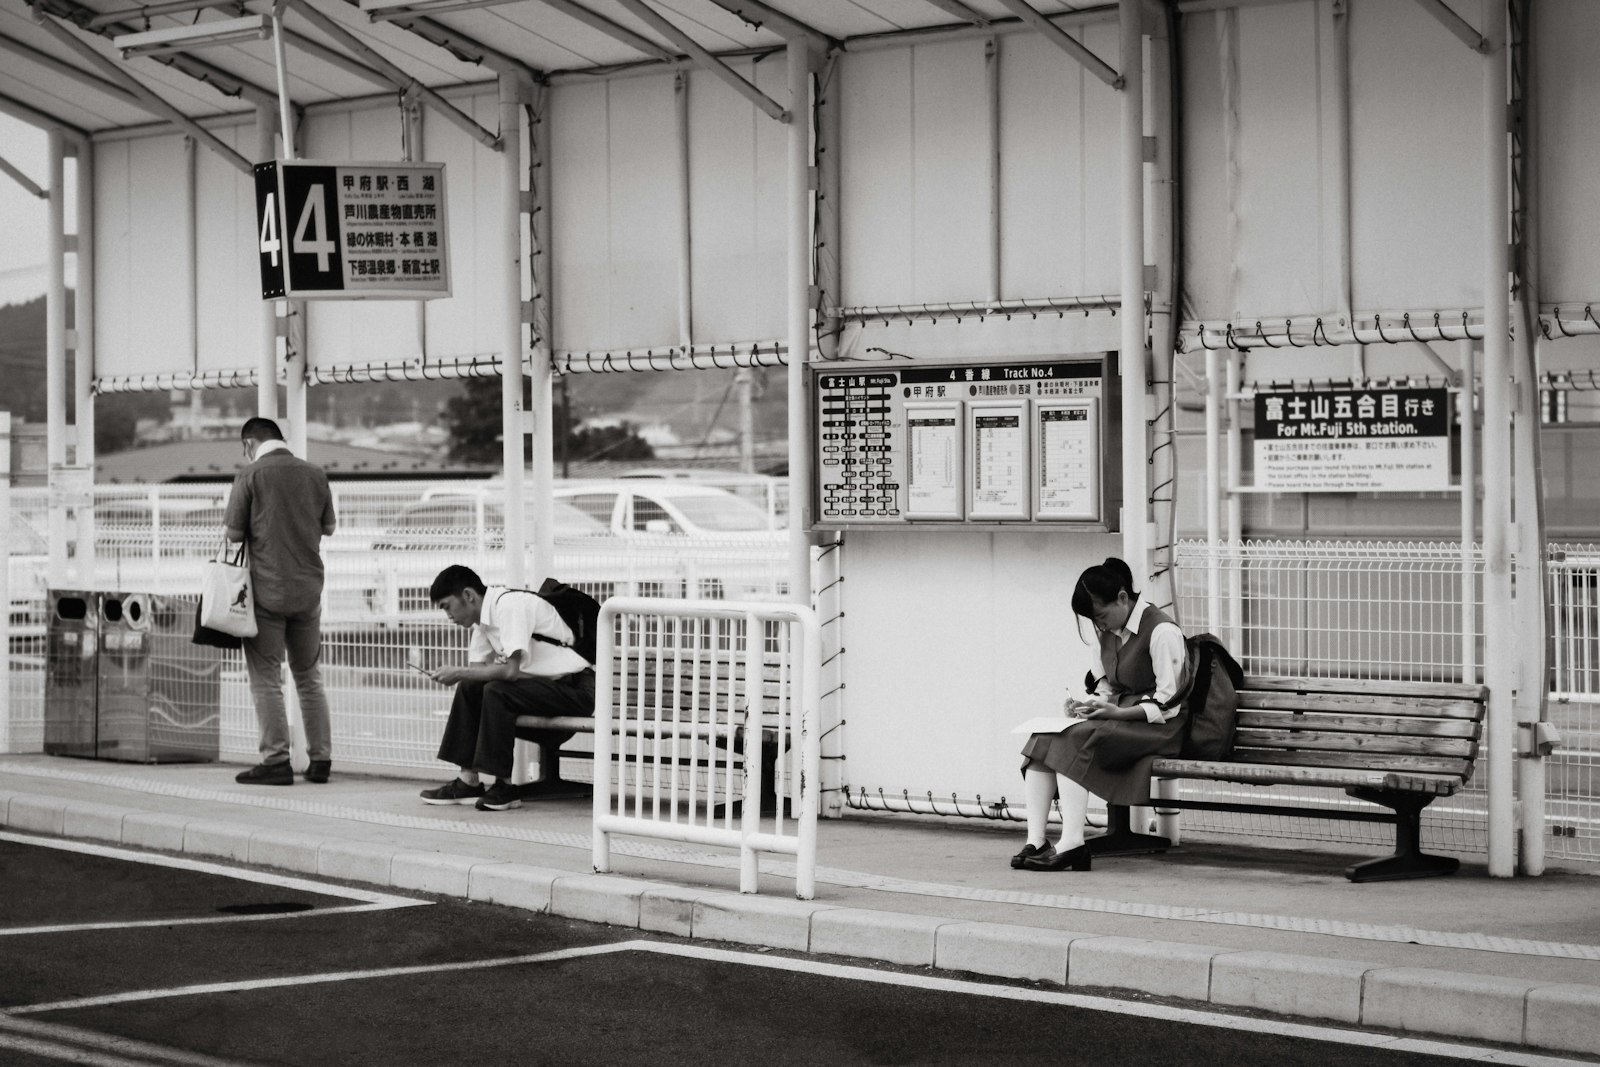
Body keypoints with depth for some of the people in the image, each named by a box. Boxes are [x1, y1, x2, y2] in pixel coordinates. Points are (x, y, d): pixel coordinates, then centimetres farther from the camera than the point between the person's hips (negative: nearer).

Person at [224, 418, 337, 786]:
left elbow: (233, 533, -7)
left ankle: (276, 761, -1)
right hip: (309, 587, 4)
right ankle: (320, 759, 13)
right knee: (309, 677, 14)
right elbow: (327, 527, 13)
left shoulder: (251, 476, -9)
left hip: (267, 589, -4)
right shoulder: (315, 474, 3)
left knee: (266, 678, 2)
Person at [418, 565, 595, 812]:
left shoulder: (510, 605, -18)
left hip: (576, 688, -9)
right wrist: (453, 675, -12)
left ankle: (505, 786, -16)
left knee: (496, 691, -26)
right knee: (469, 688, -2)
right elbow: (478, 669, 8)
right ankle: (468, 781, -3)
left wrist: (458, 673, -19)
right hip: (546, 684, 9)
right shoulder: (485, 617, 11)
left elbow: (510, 669, -25)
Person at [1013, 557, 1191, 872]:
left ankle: (1071, 843, -34)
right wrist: (1089, 703, 0)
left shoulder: (1162, 632, -12)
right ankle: (1035, 840, -25)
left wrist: (1120, 712, -24)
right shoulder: (1110, 632, 14)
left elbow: (1167, 704, -14)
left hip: (1157, 728, -8)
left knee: (1074, 740, -30)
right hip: (1119, 719, 8)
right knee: (1043, 739, -15)